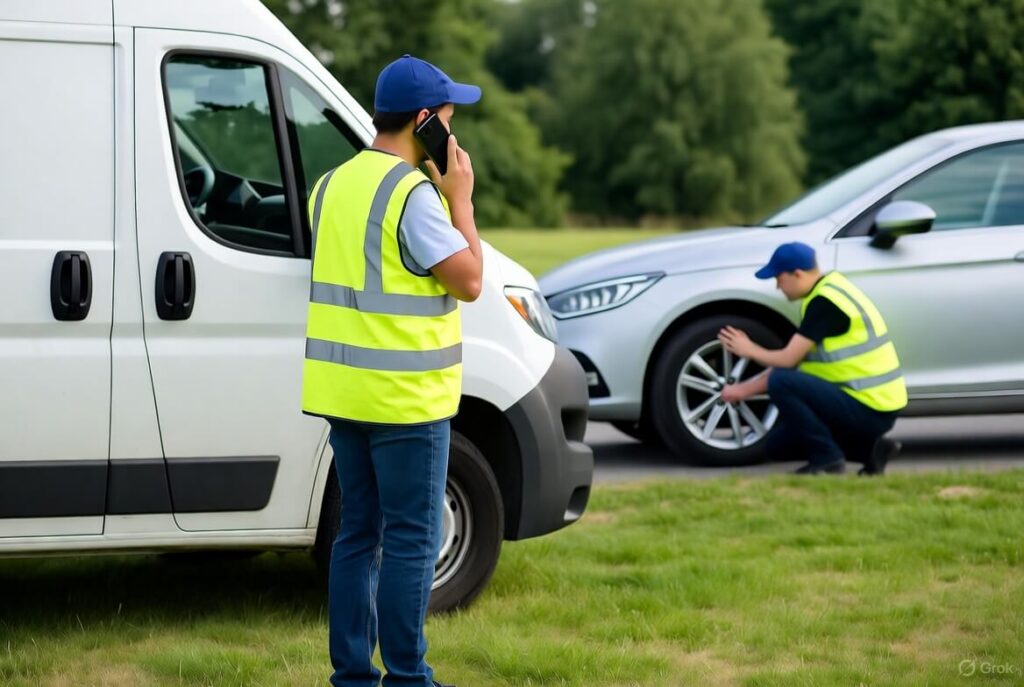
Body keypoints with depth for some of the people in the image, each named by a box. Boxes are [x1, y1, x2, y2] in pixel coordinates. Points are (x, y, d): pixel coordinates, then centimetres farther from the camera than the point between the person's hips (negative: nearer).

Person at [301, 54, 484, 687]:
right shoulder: (413, 193, -16)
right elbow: (468, 281, -14)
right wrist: (461, 201, -4)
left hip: (343, 392, 8)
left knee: (360, 533, 13)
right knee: (412, 540, -1)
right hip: (406, 398, -8)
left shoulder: (333, 184, 11)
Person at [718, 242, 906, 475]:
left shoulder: (825, 302, -17)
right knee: (778, 444, 14)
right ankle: (868, 449, 10)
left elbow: (789, 359, -17)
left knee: (780, 382, -21)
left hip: (868, 410, -10)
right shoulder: (827, 293, 14)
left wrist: (750, 350, 2)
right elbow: (795, 361, 17)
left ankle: (828, 460, -11)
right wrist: (745, 389, 16)